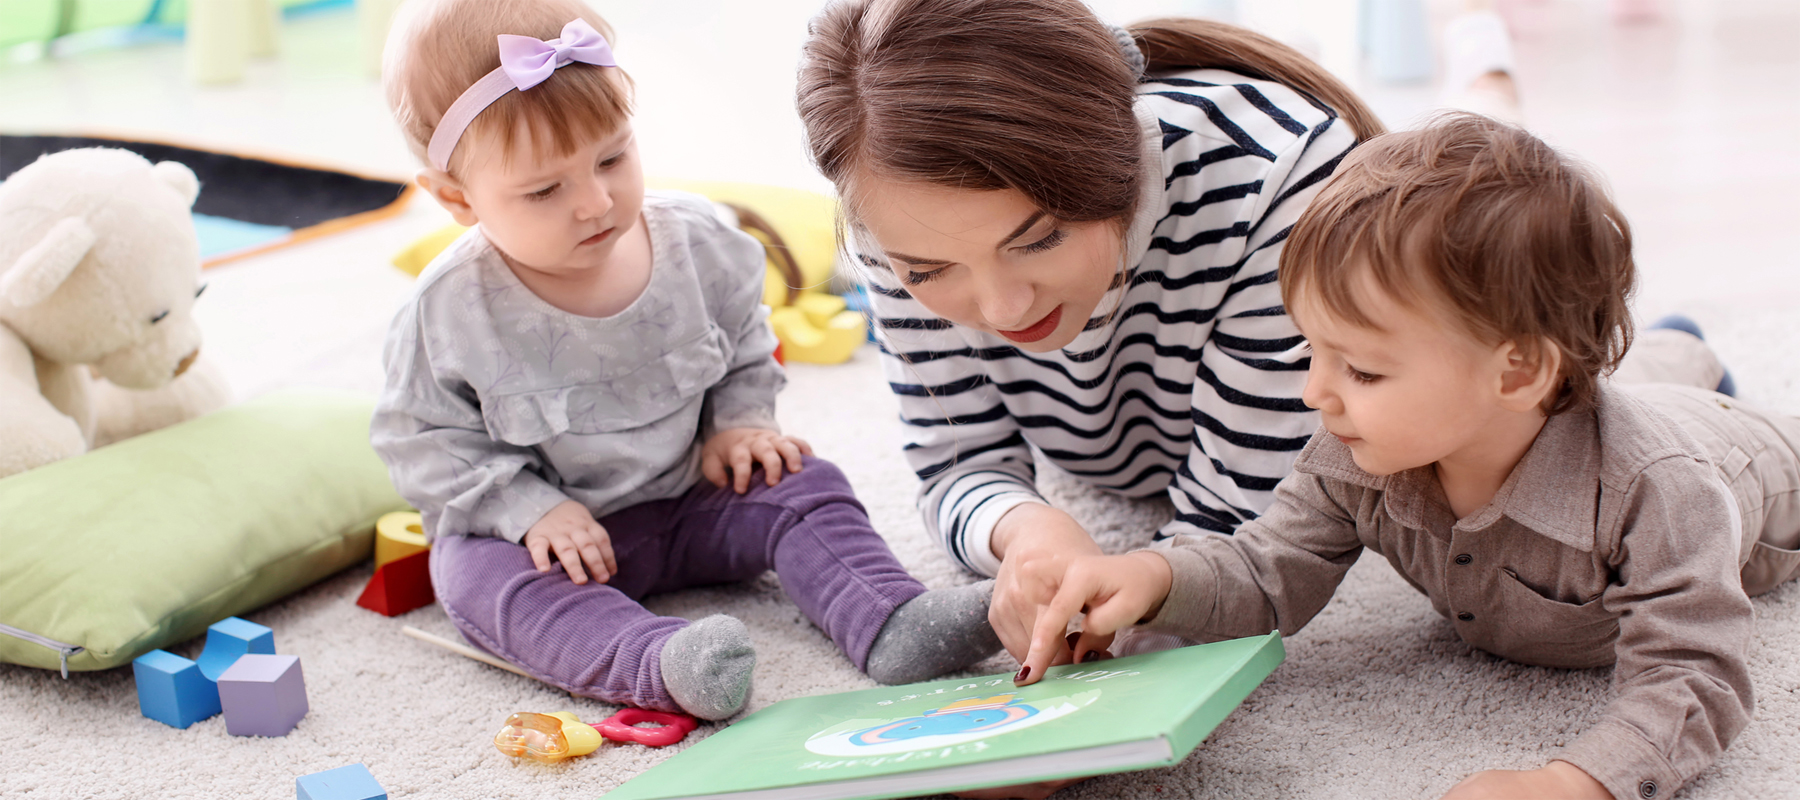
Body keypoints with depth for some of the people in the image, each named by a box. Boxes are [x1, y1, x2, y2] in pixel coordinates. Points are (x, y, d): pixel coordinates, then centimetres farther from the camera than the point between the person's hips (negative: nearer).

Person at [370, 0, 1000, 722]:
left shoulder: (694, 242, -8)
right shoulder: (450, 311, -18)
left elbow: (744, 343, 11)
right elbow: (423, 442, -10)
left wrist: (739, 422, -5)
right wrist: (529, 508, -21)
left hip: (691, 498, 3)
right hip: (547, 527, -3)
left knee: (803, 487, -15)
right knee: (480, 575, -32)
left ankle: (891, 624, -32)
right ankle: (658, 664, -55)